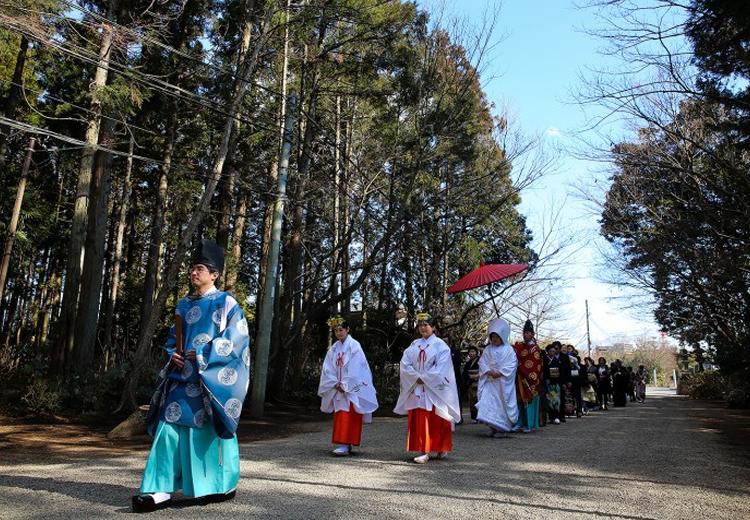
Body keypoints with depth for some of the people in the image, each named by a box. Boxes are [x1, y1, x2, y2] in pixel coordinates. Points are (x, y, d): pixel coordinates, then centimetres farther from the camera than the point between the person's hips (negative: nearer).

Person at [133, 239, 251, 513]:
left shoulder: (226, 303, -5)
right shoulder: (184, 304, 14)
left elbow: (235, 339, -11)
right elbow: (174, 337, 21)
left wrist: (201, 356, -15)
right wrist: (173, 354, -1)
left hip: (212, 377, -5)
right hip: (183, 375, 6)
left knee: (210, 428, 3)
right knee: (171, 425, -3)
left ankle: (224, 485, 22)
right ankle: (162, 489, 0)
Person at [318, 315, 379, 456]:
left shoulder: (354, 345, -8)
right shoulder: (334, 348, 9)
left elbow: (355, 369, -14)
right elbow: (328, 368, 6)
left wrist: (345, 385, -13)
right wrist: (336, 384, -7)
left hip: (352, 389, -6)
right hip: (338, 389, 6)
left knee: (348, 417, -10)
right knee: (340, 417, 8)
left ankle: (345, 446, -11)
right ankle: (343, 444, 15)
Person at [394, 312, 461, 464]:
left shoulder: (440, 345, -3)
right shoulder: (414, 345, 11)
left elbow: (441, 369, -12)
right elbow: (404, 364, 2)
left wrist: (424, 378, -13)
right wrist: (416, 378, -11)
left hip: (435, 389, -4)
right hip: (417, 389, 4)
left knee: (437, 422, -1)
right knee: (419, 421, 1)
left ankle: (442, 449, 12)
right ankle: (423, 452, 9)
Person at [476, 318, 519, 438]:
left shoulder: (508, 350, -3)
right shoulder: (488, 349, 8)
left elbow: (512, 365, -9)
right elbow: (482, 361, 5)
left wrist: (500, 373, -17)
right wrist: (488, 371, -12)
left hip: (503, 382, -3)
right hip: (490, 381, 3)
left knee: (502, 404, 0)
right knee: (488, 402, -5)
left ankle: (502, 429, 11)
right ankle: (493, 427, 4)